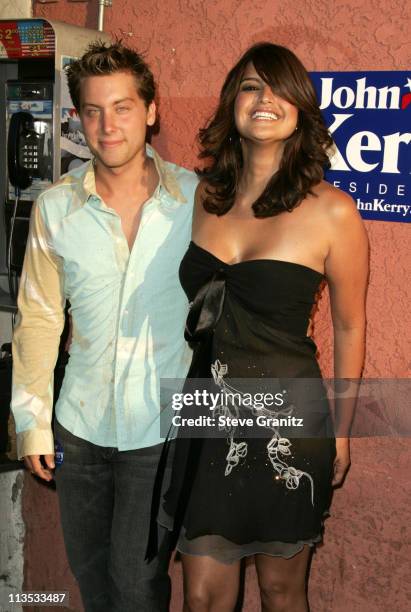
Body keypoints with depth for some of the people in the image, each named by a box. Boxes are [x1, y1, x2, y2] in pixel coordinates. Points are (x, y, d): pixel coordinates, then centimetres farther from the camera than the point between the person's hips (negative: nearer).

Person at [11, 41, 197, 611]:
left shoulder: (196, 200, -10)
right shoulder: (55, 207, -6)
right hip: (80, 426, 3)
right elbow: (39, 318, 1)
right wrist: (32, 420, 2)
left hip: (162, 428, -2)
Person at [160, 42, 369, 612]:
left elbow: (349, 327, -2)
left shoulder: (332, 211, -12)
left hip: (289, 420, -3)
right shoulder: (206, 194, 1)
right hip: (209, 413, 4)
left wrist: (342, 430, 4)